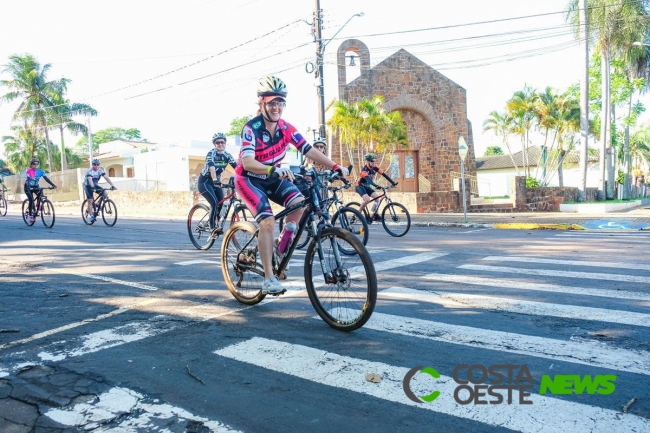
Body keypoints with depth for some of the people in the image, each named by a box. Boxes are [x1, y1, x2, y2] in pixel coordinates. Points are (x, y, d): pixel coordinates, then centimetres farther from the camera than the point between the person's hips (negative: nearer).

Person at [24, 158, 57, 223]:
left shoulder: (40, 171, -11)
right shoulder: (28, 171, -21)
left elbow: (46, 178, -20)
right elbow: (27, 180, -31)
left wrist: (53, 185, -34)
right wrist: (29, 188, -49)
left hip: (36, 186, 3)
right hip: (28, 187, -3)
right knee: (31, 200, -17)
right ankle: (30, 215, -6)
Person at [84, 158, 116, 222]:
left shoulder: (100, 170, -11)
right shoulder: (89, 171, -23)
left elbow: (107, 177, -21)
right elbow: (90, 179, -38)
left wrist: (112, 185, -34)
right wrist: (92, 186, -56)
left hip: (95, 185, 4)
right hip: (88, 186, -4)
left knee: (105, 193, -20)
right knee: (90, 201, -9)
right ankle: (91, 216, -2)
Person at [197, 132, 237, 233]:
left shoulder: (227, 155, -4)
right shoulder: (211, 153, -21)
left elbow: (236, 167, -14)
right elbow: (212, 167, -38)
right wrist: (215, 181, -54)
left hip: (216, 182, 6)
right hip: (204, 182, -6)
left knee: (222, 204, -5)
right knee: (215, 203, -21)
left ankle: (218, 225, 15)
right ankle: (212, 227, -9)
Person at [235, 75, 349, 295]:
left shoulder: (286, 128, -7)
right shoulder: (251, 128, -23)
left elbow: (309, 151, -11)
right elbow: (247, 162, -35)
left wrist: (335, 167, -23)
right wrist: (274, 170, -52)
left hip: (273, 178, 5)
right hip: (249, 179, -5)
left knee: (300, 203, -20)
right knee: (268, 221, -24)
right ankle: (269, 278, -18)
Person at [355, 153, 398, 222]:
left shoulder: (374, 168, -7)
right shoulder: (364, 169, -26)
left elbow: (384, 175, -9)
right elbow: (367, 179, -41)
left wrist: (393, 183, -16)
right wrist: (376, 185, -56)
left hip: (367, 186, 7)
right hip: (360, 186, -7)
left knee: (377, 198, -10)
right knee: (367, 199, -28)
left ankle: (374, 215, -1)